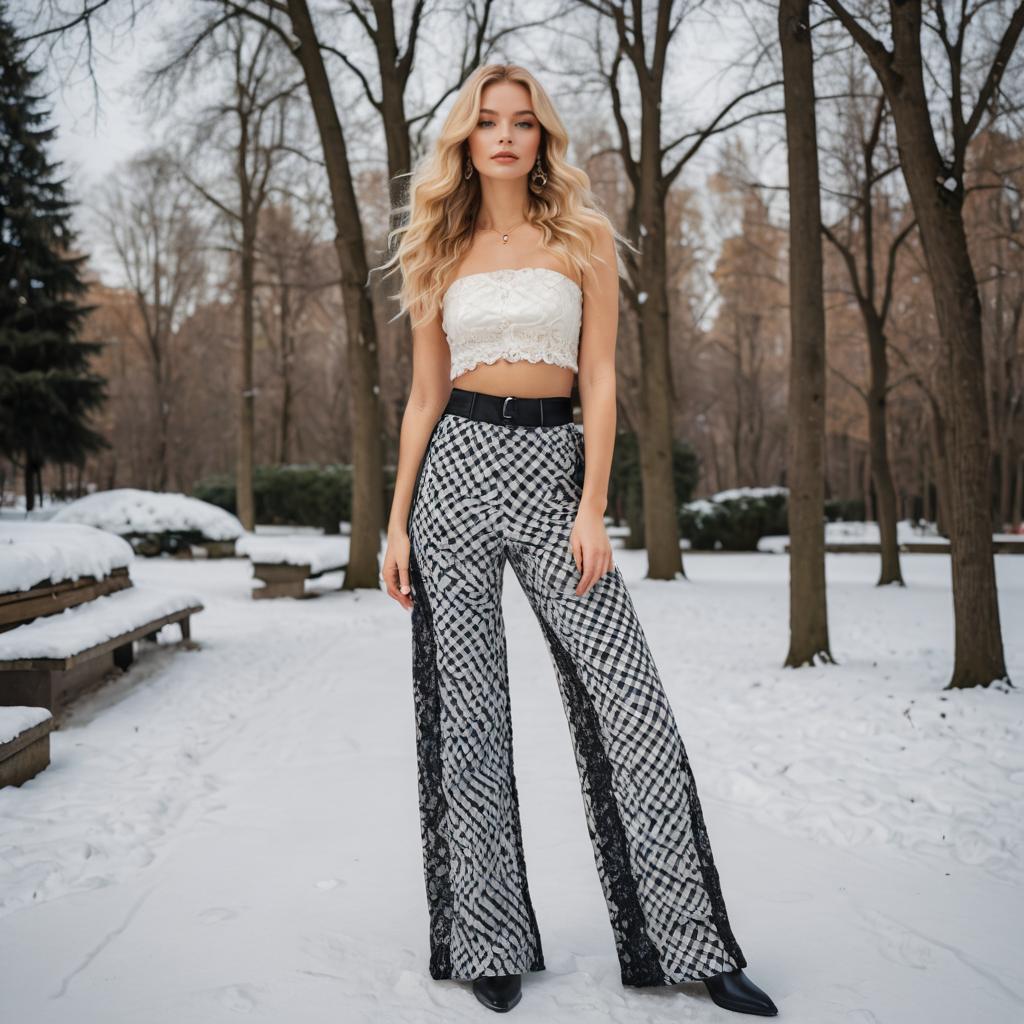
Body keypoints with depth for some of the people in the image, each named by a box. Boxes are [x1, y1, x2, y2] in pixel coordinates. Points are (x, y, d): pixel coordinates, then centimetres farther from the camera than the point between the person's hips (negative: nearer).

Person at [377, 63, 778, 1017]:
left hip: (551, 466, -1)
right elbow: (424, 394, 11)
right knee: (463, 709, 1)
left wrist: (591, 509, -9)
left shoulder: (583, 239, 8)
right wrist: (397, 522, 4)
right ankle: (491, 944, 13)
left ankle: (688, 939, 5)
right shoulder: (442, 254, 13)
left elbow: (600, 380, 2)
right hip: (456, 468, 2)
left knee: (627, 696, -7)